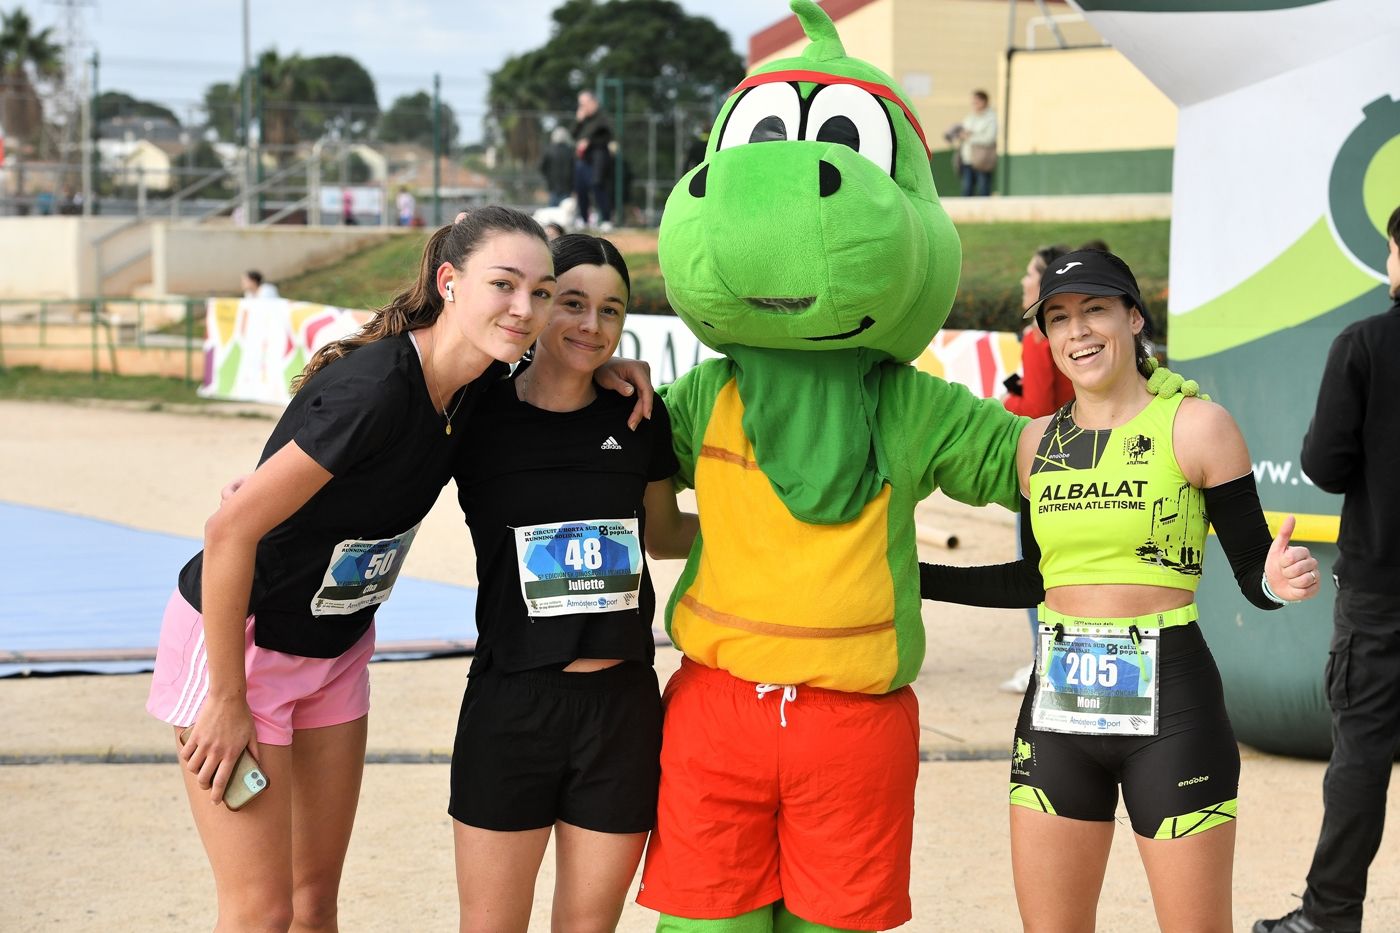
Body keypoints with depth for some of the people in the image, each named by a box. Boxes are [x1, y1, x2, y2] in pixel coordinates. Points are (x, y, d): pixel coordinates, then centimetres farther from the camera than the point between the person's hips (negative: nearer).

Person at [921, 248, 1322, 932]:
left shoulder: (1195, 425, -5)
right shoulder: (1037, 441, 9)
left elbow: (1252, 576, -3)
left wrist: (1278, 583, -26)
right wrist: (910, 578, 13)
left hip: (1168, 704, -4)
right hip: (1055, 706, 5)